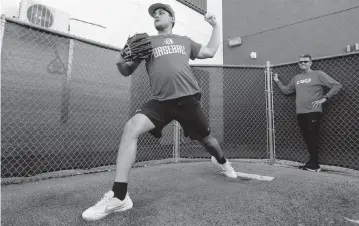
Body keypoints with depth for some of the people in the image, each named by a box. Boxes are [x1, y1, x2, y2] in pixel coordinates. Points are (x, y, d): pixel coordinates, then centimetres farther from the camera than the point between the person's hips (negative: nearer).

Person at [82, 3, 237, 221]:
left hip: (188, 98, 1)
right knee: (131, 127, -25)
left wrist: (216, 26, 26)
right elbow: (127, 71, 10)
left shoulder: (184, 40, 20)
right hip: (161, 101, -1)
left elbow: (210, 51, 23)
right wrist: (121, 61, -12)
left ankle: (222, 161, 51)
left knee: (206, 138, 14)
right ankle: (119, 197, -19)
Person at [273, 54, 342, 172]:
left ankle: (313, 164, 5)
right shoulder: (296, 78, 17)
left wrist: (324, 98, -9)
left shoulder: (318, 74, 0)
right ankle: (313, 163, 20)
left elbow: (337, 86, -3)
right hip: (300, 113, 6)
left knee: (312, 138, -4)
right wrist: (277, 81, 18)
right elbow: (286, 90, 22)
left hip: (313, 112, -5)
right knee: (307, 138, 9)